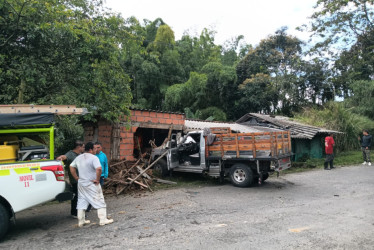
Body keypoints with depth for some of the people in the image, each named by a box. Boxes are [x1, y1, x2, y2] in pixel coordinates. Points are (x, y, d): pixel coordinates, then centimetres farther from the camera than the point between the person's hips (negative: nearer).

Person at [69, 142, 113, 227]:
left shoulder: (78, 158, 8)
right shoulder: (94, 158, -17)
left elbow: (71, 167, 16)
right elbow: (98, 169, -31)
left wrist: (77, 178, 14)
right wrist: (97, 179, -18)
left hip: (81, 184, 7)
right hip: (92, 185, -7)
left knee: (81, 202, 16)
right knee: (99, 202, 3)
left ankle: (81, 221, 23)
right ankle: (103, 220, 7)